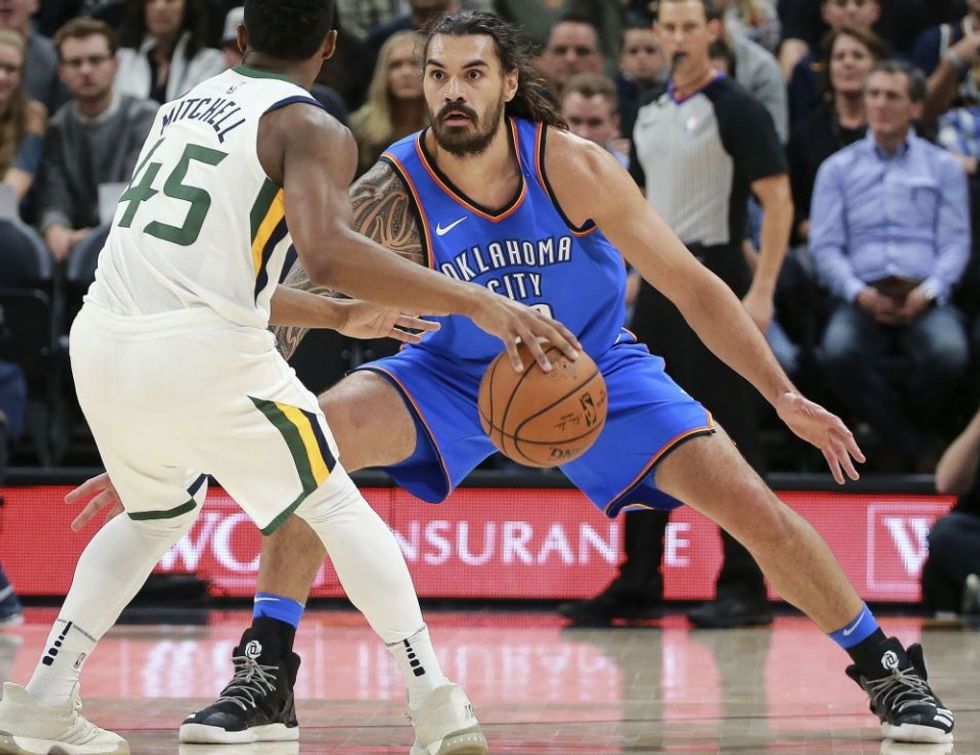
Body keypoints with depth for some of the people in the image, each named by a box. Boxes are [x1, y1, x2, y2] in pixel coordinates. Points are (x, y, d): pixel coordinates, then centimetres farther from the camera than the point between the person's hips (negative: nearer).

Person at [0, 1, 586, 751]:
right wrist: (479, 302, -21)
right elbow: (328, 252, -21)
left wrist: (340, 316, 39)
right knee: (339, 509, 12)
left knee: (156, 515, 30)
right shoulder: (312, 130, -1)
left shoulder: (186, 106, 23)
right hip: (203, 355, -6)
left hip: (102, 344, 6)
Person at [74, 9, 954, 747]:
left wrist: (784, 396, -19)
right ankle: (266, 683, -14)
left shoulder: (571, 164, -24)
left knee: (752, 507, -12)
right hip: (457, 372, 0)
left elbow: (690, 286, -15)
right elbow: (280, 322, -26)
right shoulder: (394, 193, -25)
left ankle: (887, 670, 10)